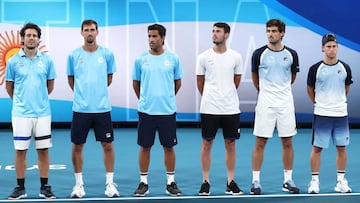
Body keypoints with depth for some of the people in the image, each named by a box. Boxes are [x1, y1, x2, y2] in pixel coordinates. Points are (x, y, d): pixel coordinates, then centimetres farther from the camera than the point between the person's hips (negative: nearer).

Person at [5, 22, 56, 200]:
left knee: (43, 150, 4)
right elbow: (9, 86, 10)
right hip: (21, 113, -1)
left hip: (43, 113, 1)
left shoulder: (46, 60, 3)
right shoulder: (13, 61, 0)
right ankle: (20, 188, 14)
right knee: (20, 150, 4)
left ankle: (44, 187, 13)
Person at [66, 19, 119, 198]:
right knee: (77, 146, 5)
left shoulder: (107, 54, 1)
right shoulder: (73, 55, 1)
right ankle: (78, 183, 18)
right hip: (80, 108, 0)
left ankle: (110, 183, 15)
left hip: (102, 108, 0)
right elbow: (70, 79, 13)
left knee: (107, 145, 3)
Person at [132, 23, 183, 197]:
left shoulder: (173, 58, 1)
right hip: (146, 111, 0)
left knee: (169, 147, 6)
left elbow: (178, 82, 12)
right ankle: (143, 183, 16)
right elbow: (135, 83, 12)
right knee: (145, 147, 5)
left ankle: (171, 183, 17)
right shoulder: (140, 59, 2)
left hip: (168, 111, 0)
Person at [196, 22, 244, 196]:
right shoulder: (204, 57, 0)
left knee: (230, 144, 7)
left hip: (231, 108, 1)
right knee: (206, 144, 3)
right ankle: (205, 182, 13)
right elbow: (200, 82, 10)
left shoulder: (236, 57, 2)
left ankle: (230, 182, 16)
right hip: (209, 108, -1)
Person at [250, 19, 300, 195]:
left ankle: (288, 181, 17)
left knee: (287, 142, 6)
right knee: (260, 142, -1)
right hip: (265, 103, -2)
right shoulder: (259, 53, -3)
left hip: (286, 103, 2)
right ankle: (256, 181, 7)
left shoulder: (291, 54, 2)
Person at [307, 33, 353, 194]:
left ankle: (341, 181, 18)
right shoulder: (315, 69, -5)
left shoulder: (344, 68, 3)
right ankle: (314, 181, 9)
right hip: (321, 114, -3)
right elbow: (310, 90, 8)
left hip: (341, 114, 3)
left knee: (341, 148, 7)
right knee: (317, 148, 0)